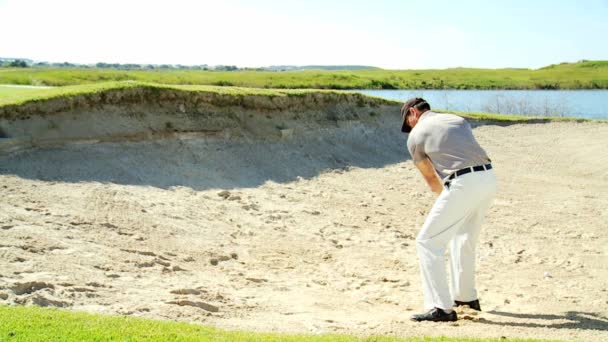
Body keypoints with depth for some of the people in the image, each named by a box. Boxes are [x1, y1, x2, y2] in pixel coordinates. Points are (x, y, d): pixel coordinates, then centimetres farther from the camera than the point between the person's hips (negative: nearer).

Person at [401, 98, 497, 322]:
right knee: (464, 238, 27)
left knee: (427, 242, 1)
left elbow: (431, 179, 20)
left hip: (463, 184, -7)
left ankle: (441, 308, -5)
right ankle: (466, 296, 39)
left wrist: (444, 195, 38)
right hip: (489, 178, 7)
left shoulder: (415, 136, 10)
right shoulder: (458, 120, 25)